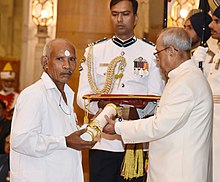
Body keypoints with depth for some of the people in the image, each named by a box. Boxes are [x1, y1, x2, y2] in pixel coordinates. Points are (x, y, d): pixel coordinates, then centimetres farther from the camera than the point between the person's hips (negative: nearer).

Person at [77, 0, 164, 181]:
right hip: (102, 141, 1)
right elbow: (82, 96, 4)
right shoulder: (94, 51, 10)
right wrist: (99, 105, -17)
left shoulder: (151, 52, 7)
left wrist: (139, 111, -18)